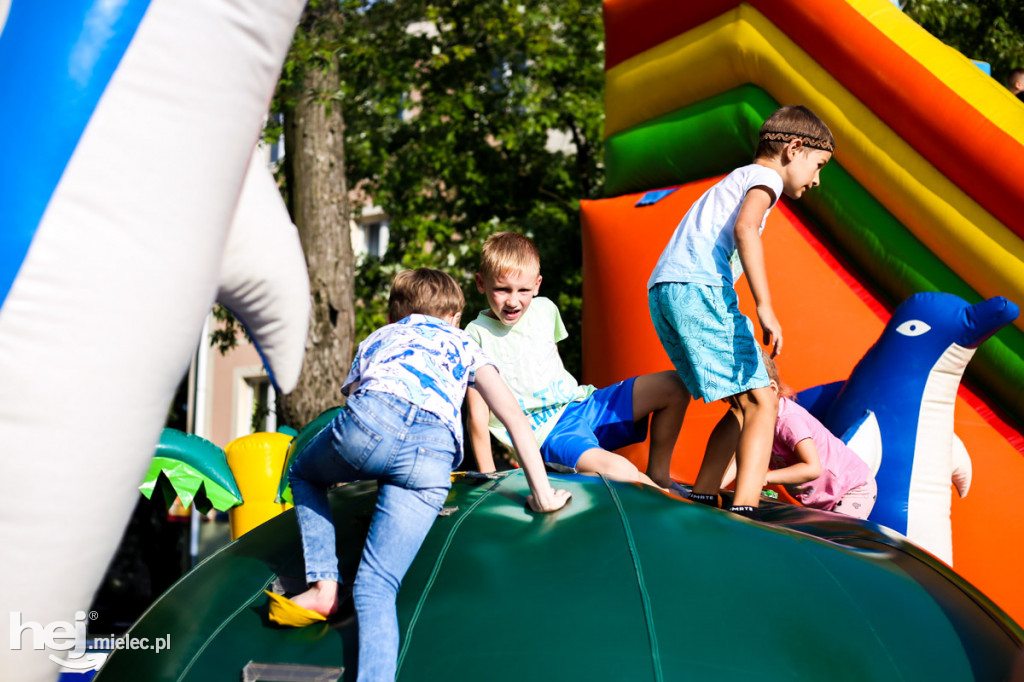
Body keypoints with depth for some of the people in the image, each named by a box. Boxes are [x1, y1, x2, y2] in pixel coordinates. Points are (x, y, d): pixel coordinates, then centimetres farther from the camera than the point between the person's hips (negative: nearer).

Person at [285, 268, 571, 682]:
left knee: (305, 475, 34)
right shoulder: (462, 344, 35)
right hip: (433, 452, 0)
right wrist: (542, 494, 25)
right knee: (376, 586, 0)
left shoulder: (375, 339, 39)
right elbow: (515, 419, 24)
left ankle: (324, 585, 18)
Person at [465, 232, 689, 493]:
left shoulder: (545, 309, 7)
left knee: (673, 387, -4)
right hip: (548, 432, -7)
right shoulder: (477, 335, -11)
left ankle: (658, 476, 8)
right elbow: (478, 415, -11)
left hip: (583, 403, 7)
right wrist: (489, 478, -11)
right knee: (619, 472, -34)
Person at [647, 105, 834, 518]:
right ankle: (744, 511, -22)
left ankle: (701, 500, 12)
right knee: (761, 403, -9)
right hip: (699, 287, -9)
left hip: (663, 291, 9)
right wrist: (764, 307, -24)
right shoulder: (764, 176, 6)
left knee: (745, 403, 14)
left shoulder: (735, 181, 35)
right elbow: (745, 228, -16)